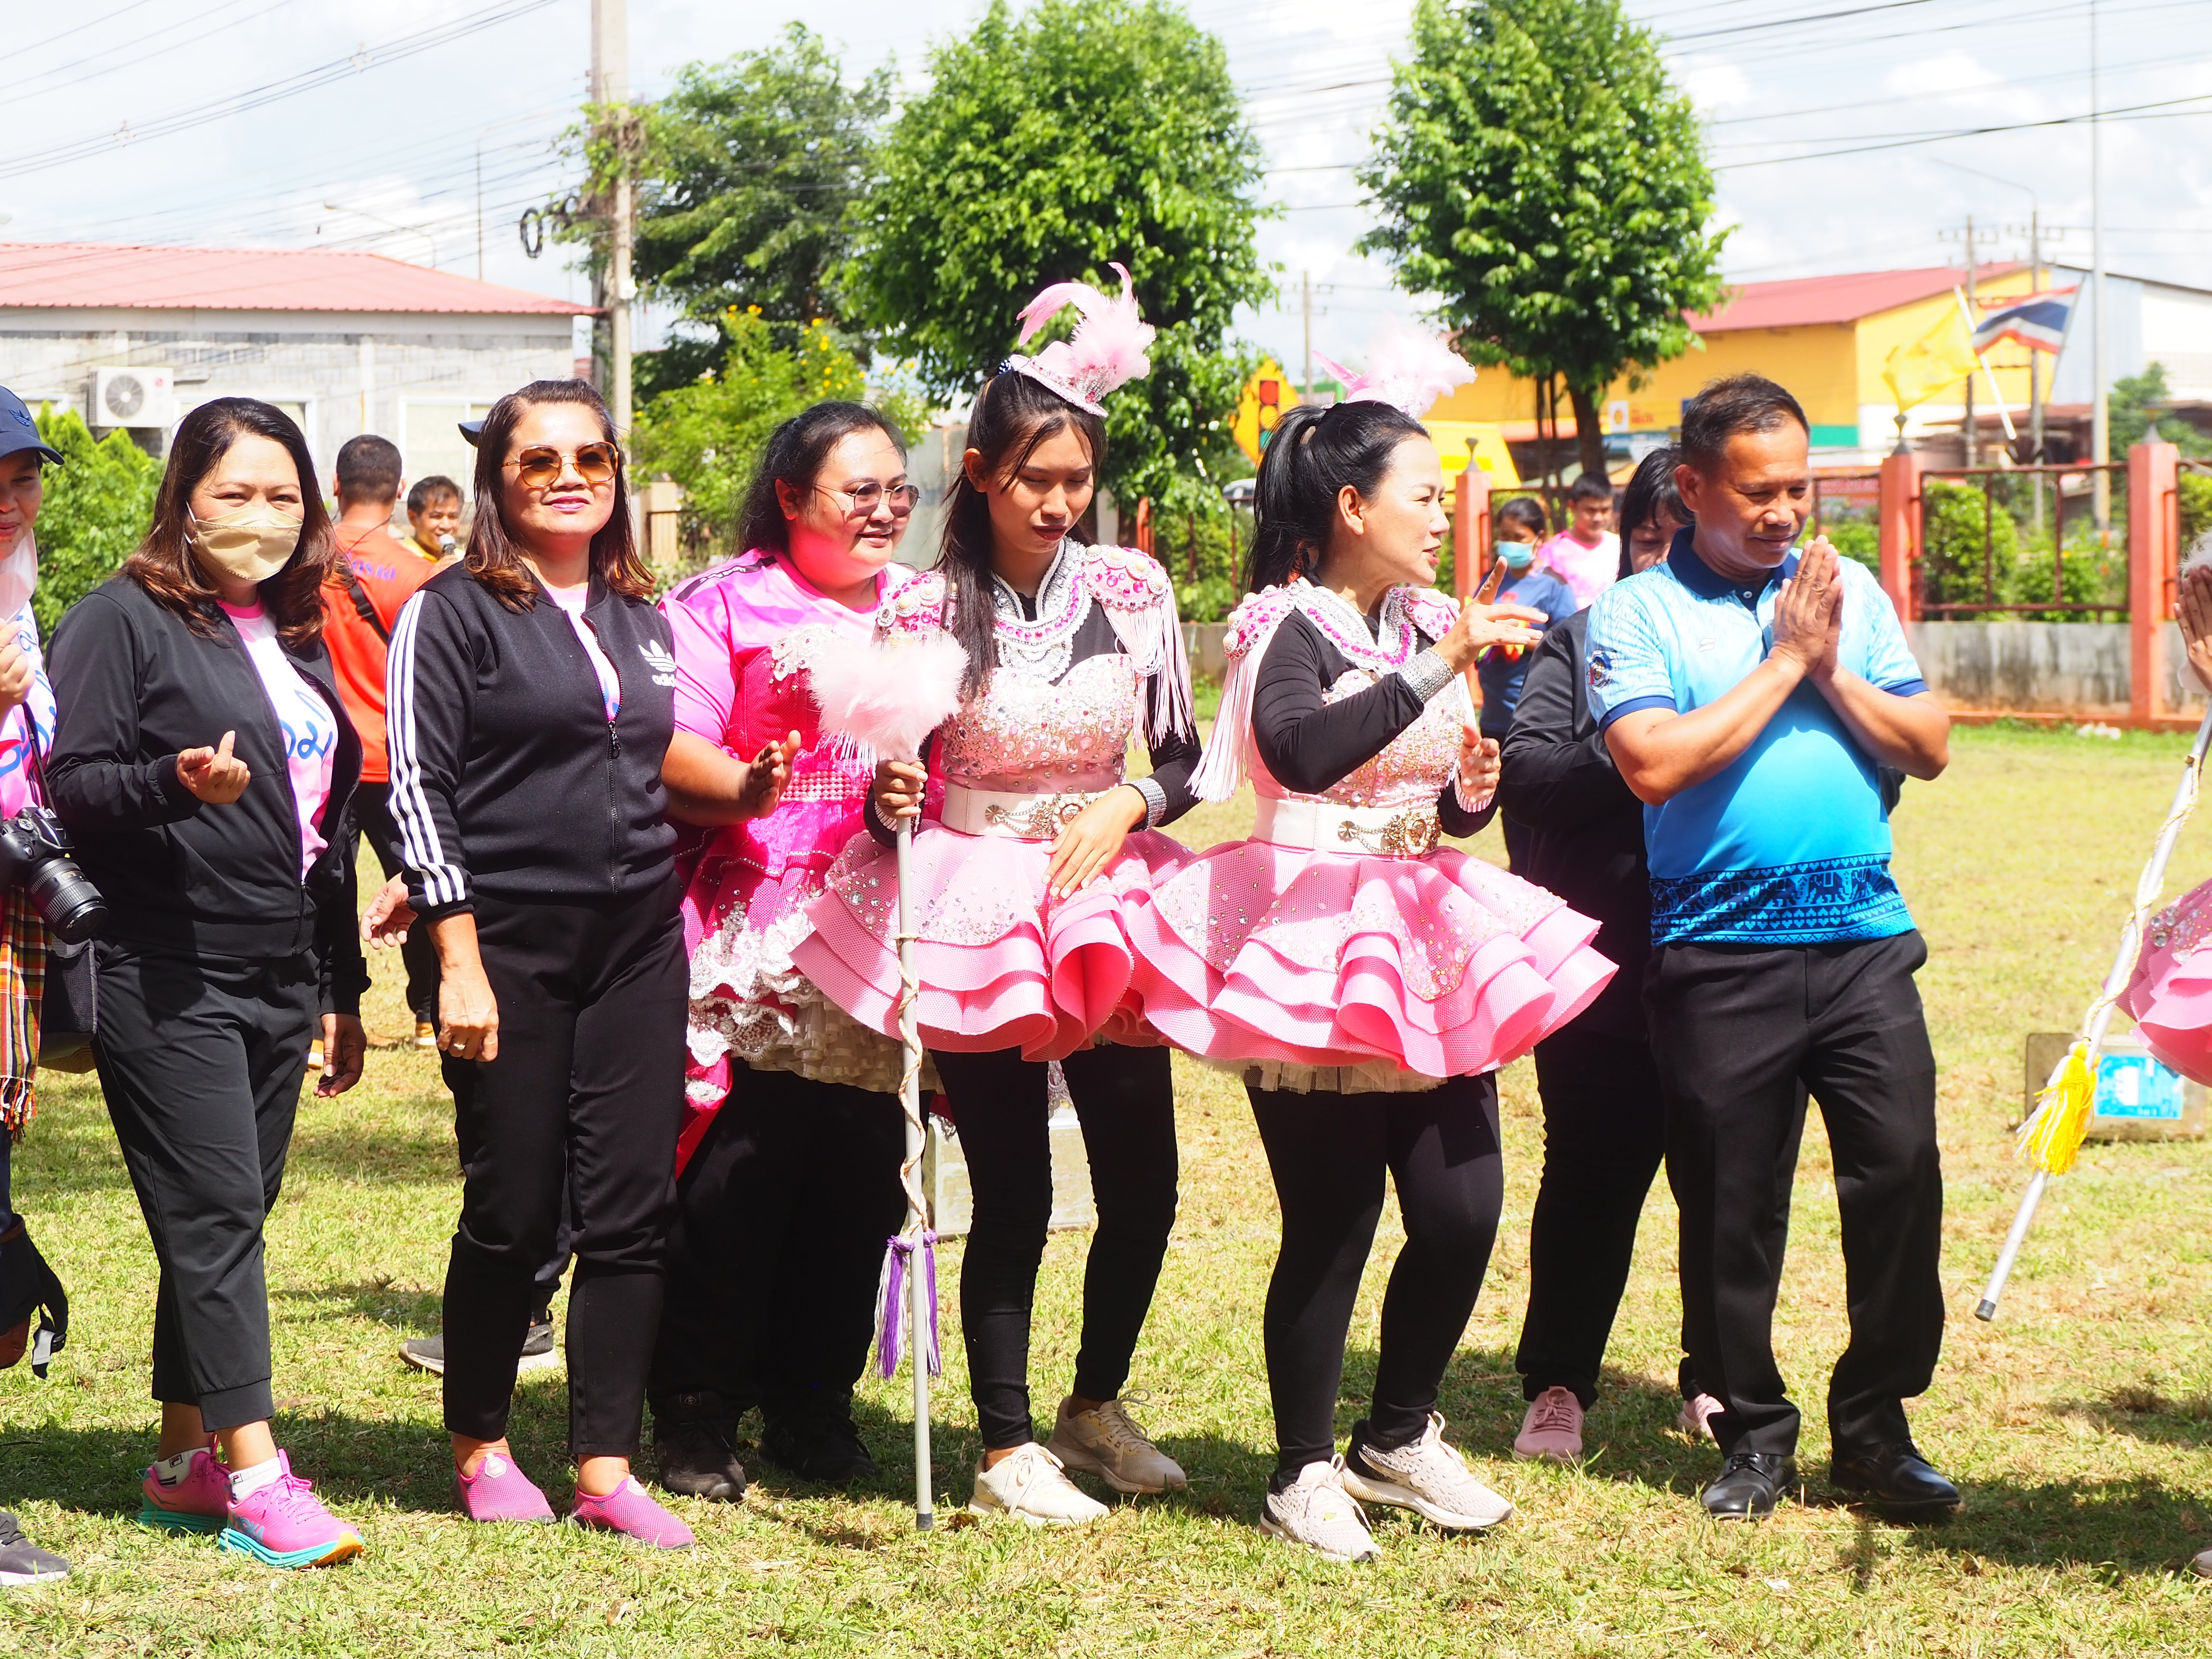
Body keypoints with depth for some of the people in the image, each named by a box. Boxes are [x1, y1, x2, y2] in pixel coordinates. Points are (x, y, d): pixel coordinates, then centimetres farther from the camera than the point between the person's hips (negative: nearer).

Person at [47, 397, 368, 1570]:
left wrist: (341, 990, 22)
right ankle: (256, 1481, -12)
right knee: (215, 1215, -11)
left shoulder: (295, 638, 18)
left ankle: (184, 1464, 17)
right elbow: (71, 785, -11)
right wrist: (177, 783, -30)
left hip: (277, 982, 7)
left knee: (227, 1220, 9)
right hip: (166, 979, -7)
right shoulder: (124, 621, -4)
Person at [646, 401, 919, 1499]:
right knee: (738, 1171, -6)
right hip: (756, 938, -4)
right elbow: (666, 748, -8)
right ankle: (695, 1416, 6)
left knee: (861, 1172, 4)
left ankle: (813, 1405, 19)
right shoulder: (725, 605, 2)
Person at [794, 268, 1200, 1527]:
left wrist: (1125, 806, -12)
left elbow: (1182, 761, 6)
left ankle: (1098, 1403, 26)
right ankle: (1008, 1449, 10)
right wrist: (888, 800, -20)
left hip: (1106, 894, 3)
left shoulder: (1133, 592, 0)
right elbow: (891, 791, 1)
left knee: (1146, 1180, 4)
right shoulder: (924, 610, -5)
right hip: (973, 905, -3)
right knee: (1014, 1195, -2)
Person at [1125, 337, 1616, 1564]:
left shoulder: (1428, 627, 14)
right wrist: (1440, 669, -32)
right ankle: (1304, 1472, 10)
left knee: (1463, 1209, 4)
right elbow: (1302, 753, -31)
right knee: (1331, 1225, -5)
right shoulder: (1287, 629, -9)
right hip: (1313, 954, -7)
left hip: (1420, 943, 7)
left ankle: (1398, 1438, 24)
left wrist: (1473, 789, 1)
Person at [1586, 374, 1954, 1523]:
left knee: (1900, 1168, -4)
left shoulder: (1849, 591, 12)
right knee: (1731, 1202, 4)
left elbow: (1930, 747, 9)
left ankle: (1875, 1432, 9)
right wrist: (1783, 662, -8)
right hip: (1719, 947, -3)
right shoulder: (1637, 612, 0)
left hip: (1864, 935, 3)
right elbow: (1656, 764, -15)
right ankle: (1752, 1433, 20)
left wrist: (1833, 670, -5)